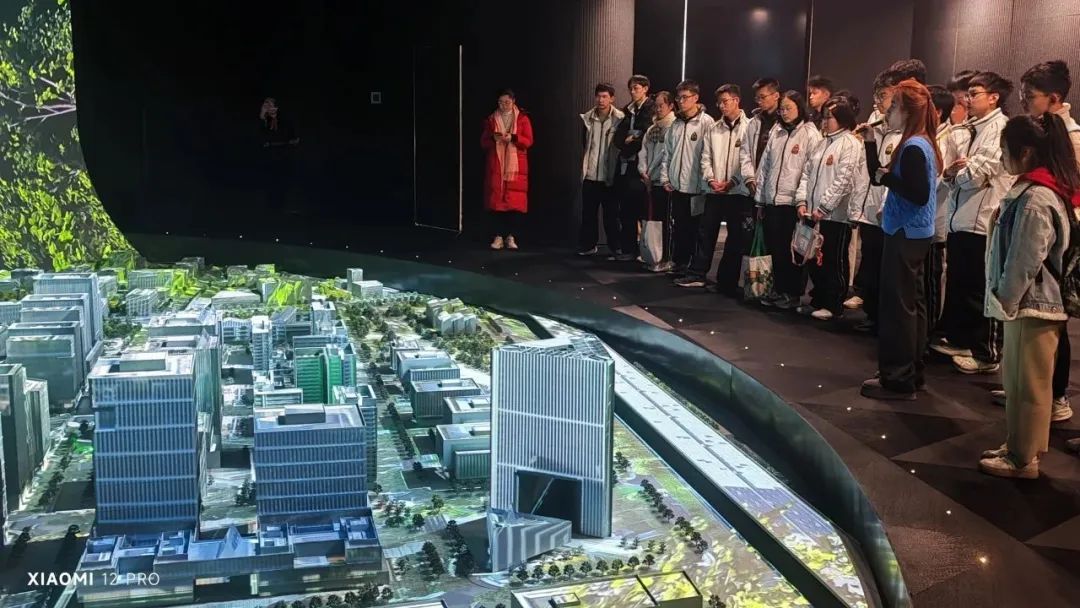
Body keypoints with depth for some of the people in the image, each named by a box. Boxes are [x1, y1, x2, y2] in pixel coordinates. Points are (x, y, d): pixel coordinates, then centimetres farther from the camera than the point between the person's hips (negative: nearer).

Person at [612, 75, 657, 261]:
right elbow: (618, 138, 11)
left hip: (640, 165, -7)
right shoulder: (628, 110, 17)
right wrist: (628, 140, -8)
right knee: (625, 211, 7)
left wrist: (630, 144, -1)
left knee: (640, 209, -5)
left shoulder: (651, 110, -5)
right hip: (624, 165, 7)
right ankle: (627, 249, 13)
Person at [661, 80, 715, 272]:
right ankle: (679, 263, 20)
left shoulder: (706, 122, -7)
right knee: (680, 227, 11)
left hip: (696, 186, -5)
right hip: (677, 185, 5)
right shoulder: (676, 124, 12)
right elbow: (667, 152, 15)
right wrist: (665, 177, 8)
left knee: (695, 228, 2)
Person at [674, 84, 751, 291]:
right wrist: (710, 179, -5)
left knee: (736, 238, 3)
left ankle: (727, 281, 11)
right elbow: (706, 157, 11)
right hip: (714, 190, 5)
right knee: (705, 232, 6)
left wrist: (732, 182, -15)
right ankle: (697, 274, 13)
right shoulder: (714, 129, 11)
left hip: (739, 191, -4)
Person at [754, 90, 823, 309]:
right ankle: (778, 290, 22)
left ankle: (793, 293, 13)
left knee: (791, 250, 2)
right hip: (772, 200, 5)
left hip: (793, 201, -5)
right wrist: (760, 200, 12)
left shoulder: (810, 134, -5)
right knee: (775, 248, 10)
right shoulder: (776, 132, 12)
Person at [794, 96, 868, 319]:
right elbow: (807, 173, 14)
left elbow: (844, 180, -16)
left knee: (834, 263, 2)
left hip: (837, 215, -8)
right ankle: (818, 301, 25)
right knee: (814, 260, 13)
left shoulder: (851, 144, -9)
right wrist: (802, 201, 0)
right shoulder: (821, 144, 16)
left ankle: (833, 306, 11)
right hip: (814, 214, 8)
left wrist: (823, 206, -17)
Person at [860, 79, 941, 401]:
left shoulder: (913, 147, -18)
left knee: (898, 305, -5)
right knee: (911, 303, 15)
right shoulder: (921, 143, 12)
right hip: (914, 233, 10)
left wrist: (887, 177, -15)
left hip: (906, 235, -10)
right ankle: (911, 372, 24)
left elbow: (919, 195, -24)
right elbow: (877, 176, 16)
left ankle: (898, 379, 1)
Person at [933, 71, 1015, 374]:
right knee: (958, 285, 15)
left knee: (981, 291, -2)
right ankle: (959, 339, 28)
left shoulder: (1001, 129, -9)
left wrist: (955, 172, 1)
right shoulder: (973, 129, 18)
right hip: (961, 218, 9)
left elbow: (978, 173, -18)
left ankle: (988, 353, 6)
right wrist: (952, 172, -3)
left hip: (984, 220, -9)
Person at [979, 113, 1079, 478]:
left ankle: (1023, 459, 13)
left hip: (1032, 304, -10)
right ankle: (1018, 446, 29)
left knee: (1029, 385, 2)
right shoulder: (1034, 191, 10)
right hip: (1028, 302, 10)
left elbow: (1026, 261, -21)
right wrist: (1005, 298, 12)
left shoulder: (1036, 199, -20)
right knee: (1017, 381, 18)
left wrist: (1004, 301, -12)